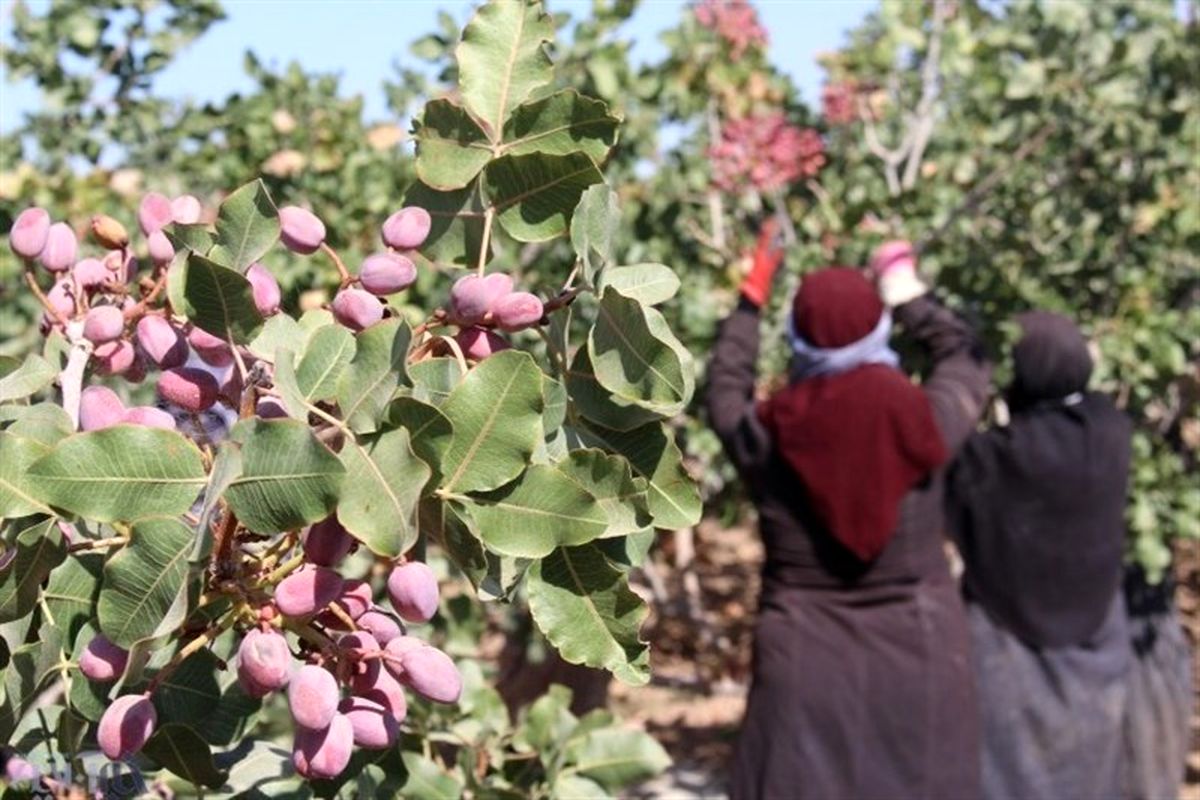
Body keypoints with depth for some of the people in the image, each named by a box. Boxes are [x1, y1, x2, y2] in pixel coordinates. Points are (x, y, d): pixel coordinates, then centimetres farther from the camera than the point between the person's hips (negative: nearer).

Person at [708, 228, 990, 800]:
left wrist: (750, 302, 25)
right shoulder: (923, 422, -12)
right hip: (918, 663, 0)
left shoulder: (766, 438, -12)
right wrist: (909, 297, 25)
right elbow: (966, 360, 11)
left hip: (806, 671, 0)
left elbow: (724, 391, 13)